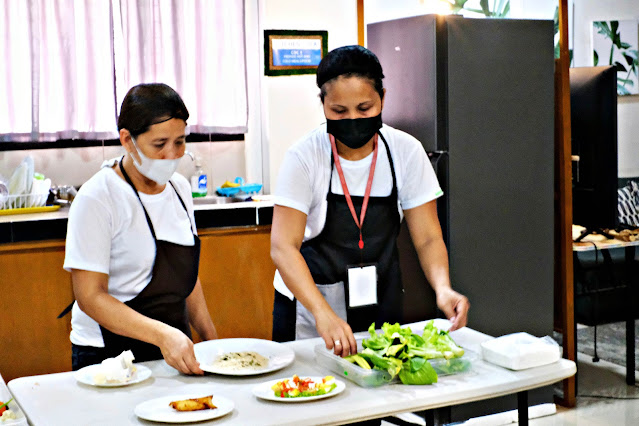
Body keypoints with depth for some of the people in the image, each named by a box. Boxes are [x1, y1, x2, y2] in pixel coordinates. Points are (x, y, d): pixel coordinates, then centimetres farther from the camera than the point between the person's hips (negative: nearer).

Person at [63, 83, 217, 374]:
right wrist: (163, 335, -25)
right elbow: (90, 296, -16)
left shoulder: (179, 188, 10)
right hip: (108, 357, -5)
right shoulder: (97, 197, -13)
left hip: (176, 350, 5)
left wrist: (211, 341, 13)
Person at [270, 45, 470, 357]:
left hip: (379, 302, 3)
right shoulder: (304, 157, -18)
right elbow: (283, 247, -25)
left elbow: (428, 238, -7)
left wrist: (442, 288, -28)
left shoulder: (406, 151, -11)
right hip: (309, 305, -2)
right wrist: (322, 312, -40)